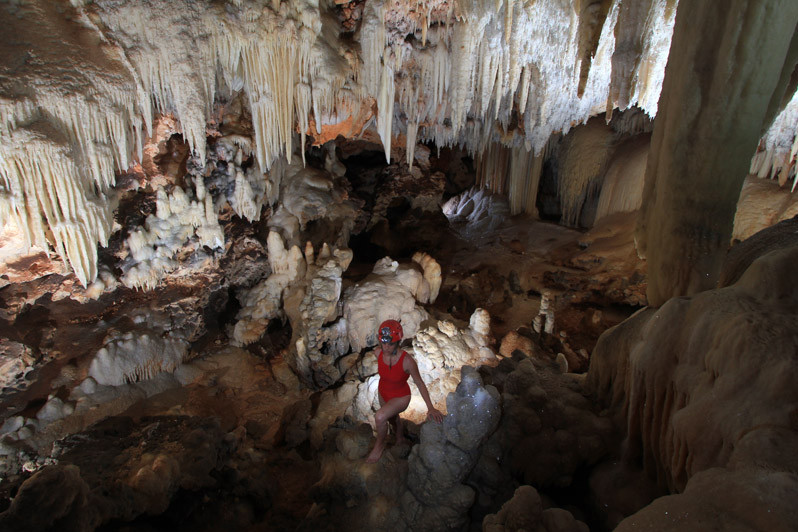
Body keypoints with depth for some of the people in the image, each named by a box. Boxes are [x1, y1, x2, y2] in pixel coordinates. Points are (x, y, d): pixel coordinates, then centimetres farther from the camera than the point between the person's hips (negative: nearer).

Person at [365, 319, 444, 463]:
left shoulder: (407, 361, -35)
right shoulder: (380, 354, -22)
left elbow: (420, 383, -22)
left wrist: (430, 408, -22)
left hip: (400, 397, -5)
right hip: (383, 392, 5)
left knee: (379, 417, -26)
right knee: (392, 418, 28)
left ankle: (380, 444, 4)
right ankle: (400, 439, 61)